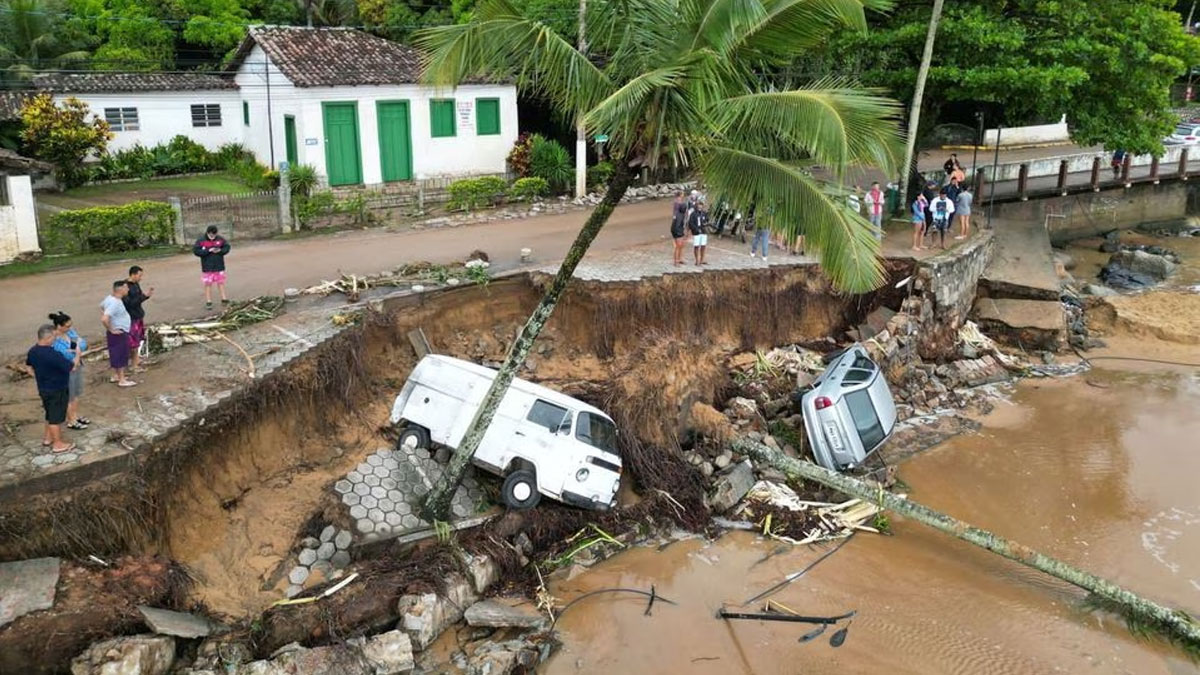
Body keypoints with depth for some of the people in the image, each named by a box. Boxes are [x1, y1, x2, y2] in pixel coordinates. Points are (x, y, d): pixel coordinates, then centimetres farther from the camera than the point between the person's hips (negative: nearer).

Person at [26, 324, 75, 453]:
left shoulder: (33, 351, -2)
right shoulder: (52, 354, -30)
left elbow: (28, 363, 18)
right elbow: (70, 368, -24)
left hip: (43, 388, 8)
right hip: (57, 390, -8)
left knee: (50, 414, 24)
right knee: (57, 417, 4)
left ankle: (47, 438, 37)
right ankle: (58, 444, 15)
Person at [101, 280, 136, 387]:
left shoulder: (110, 298, 4)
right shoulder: (115, 303, -27)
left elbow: (101, 307, 23)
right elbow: (104, 319, -35)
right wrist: (111, 329, -20)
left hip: (119, 332, 10)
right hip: (119, 333, -10)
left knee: (115, 354, 20)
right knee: (121, 355, -1)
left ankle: (115, 376, 33)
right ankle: (122, 380, 7)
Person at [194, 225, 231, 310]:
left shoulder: (220, 239, -3)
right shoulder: (201, 241, -10)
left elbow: (227, 247, 4)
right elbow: (196, 251, -14)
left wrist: (220, 250, -16)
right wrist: (208, 251, -23)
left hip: (219, 266, 2)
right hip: (207, 267, -2)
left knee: (221, 282, 12)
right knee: (208, 284, 4)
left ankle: (224, 299, 23)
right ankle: (208, 302, 11)